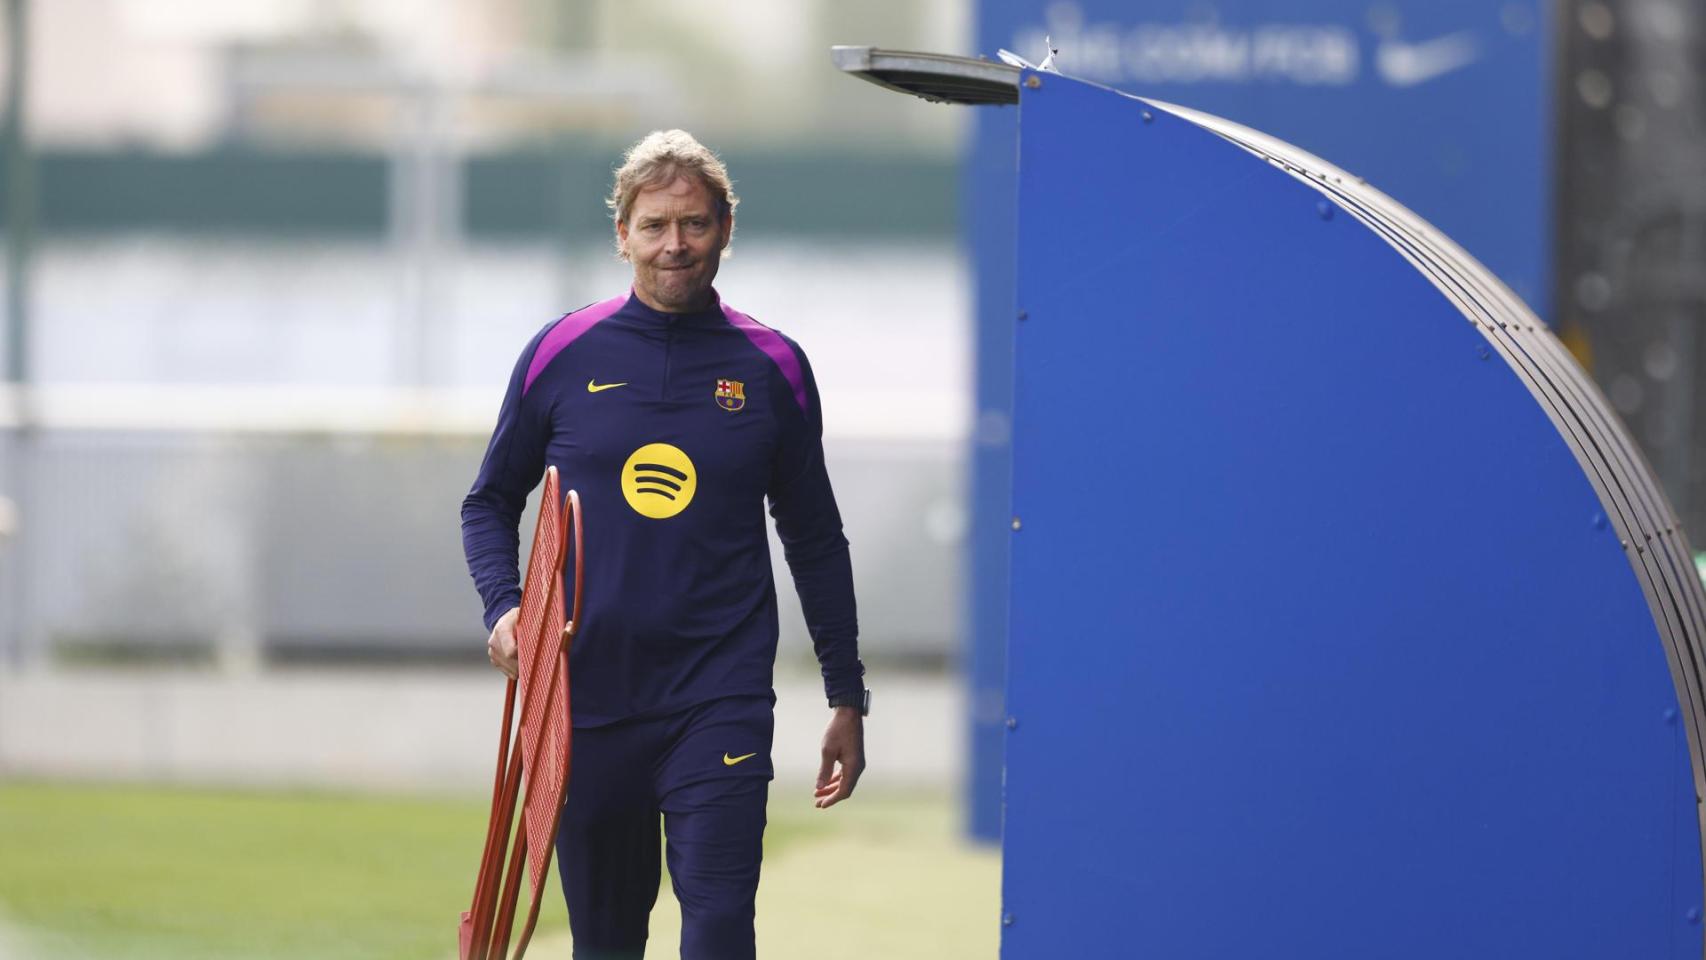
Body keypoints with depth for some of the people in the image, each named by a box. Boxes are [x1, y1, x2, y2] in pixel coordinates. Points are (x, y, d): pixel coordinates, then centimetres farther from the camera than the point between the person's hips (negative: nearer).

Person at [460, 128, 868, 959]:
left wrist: (847, 699, 11)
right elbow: (490, 502, 13)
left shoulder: (771, 367, 3)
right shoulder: (562, 354, 3)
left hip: (722, 701, -2)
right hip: (585, 696, 2)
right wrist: (503, 607, -6)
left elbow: (815, 539, 11)